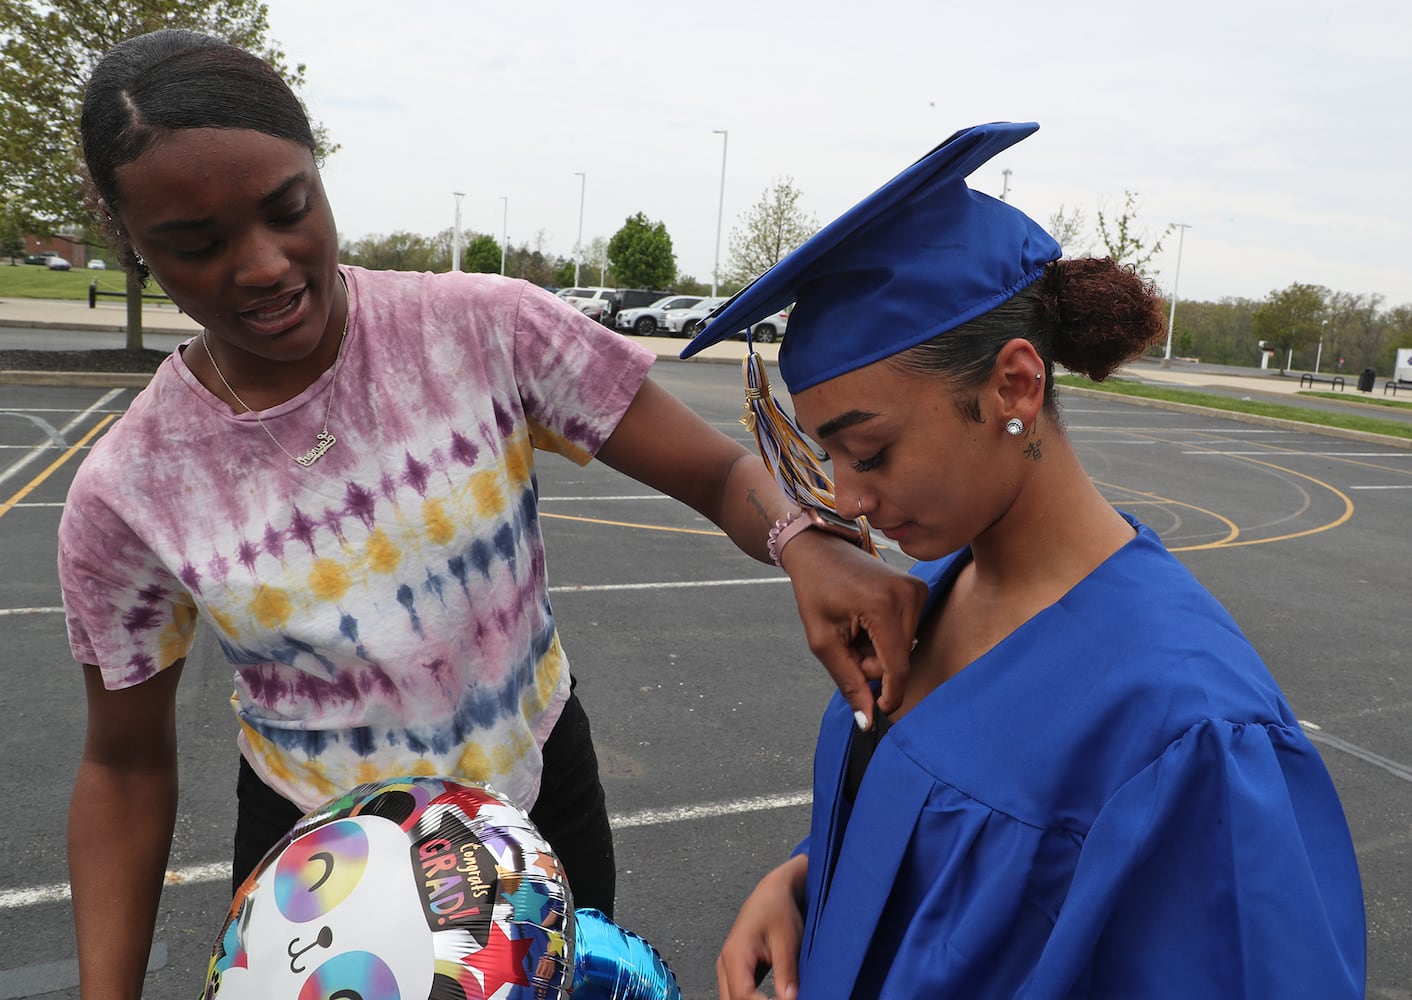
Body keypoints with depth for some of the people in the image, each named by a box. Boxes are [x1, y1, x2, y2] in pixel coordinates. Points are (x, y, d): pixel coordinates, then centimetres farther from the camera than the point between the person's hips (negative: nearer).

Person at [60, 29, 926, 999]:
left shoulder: (489, 327, -18)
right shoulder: (129, 494, -13)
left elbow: (718, 469, -17)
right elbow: (127, 763, -2)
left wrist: (806, 541, -38)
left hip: (543, 787, 1)